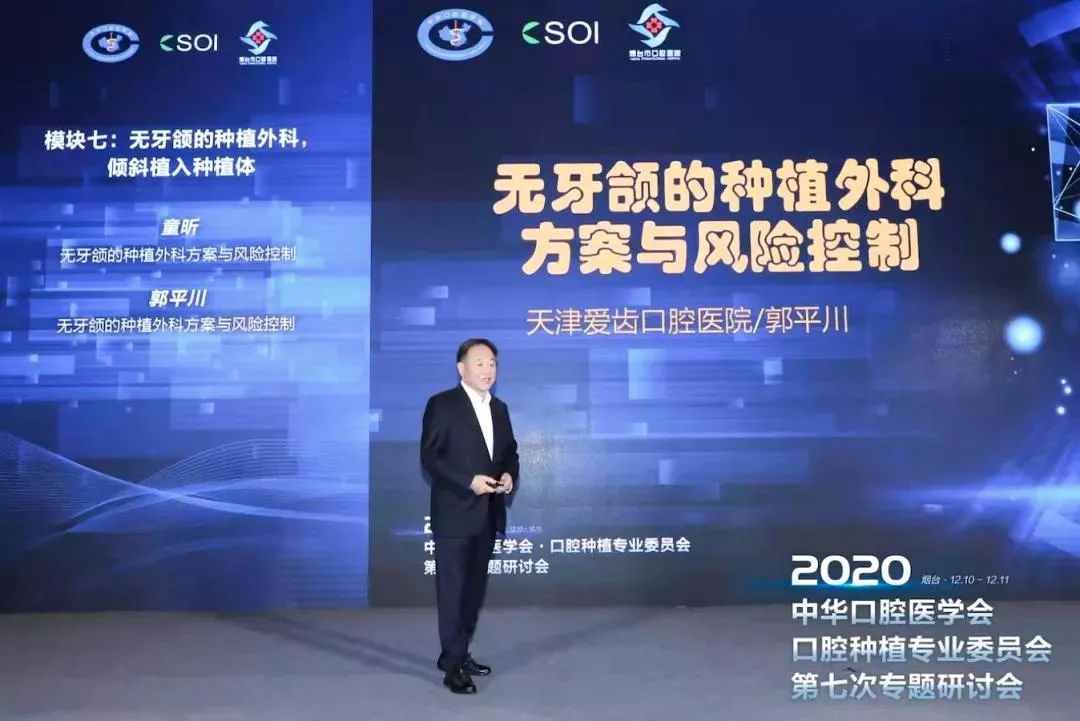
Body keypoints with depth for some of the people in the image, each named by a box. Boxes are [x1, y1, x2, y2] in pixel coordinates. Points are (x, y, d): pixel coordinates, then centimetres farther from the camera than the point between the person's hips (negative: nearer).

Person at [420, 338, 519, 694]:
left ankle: (457, 654, 29)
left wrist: (509, 475, -5)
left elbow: (510, 451, 17)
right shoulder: (442, 404, -8)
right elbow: (429, 456, -13)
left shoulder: (500, 408, 12)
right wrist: (469, 480, -22)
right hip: (454, 514, -7)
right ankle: (454, 666, 9)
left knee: (474, 588, 15)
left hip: (488, 514, 7)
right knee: (453, 589, 0)